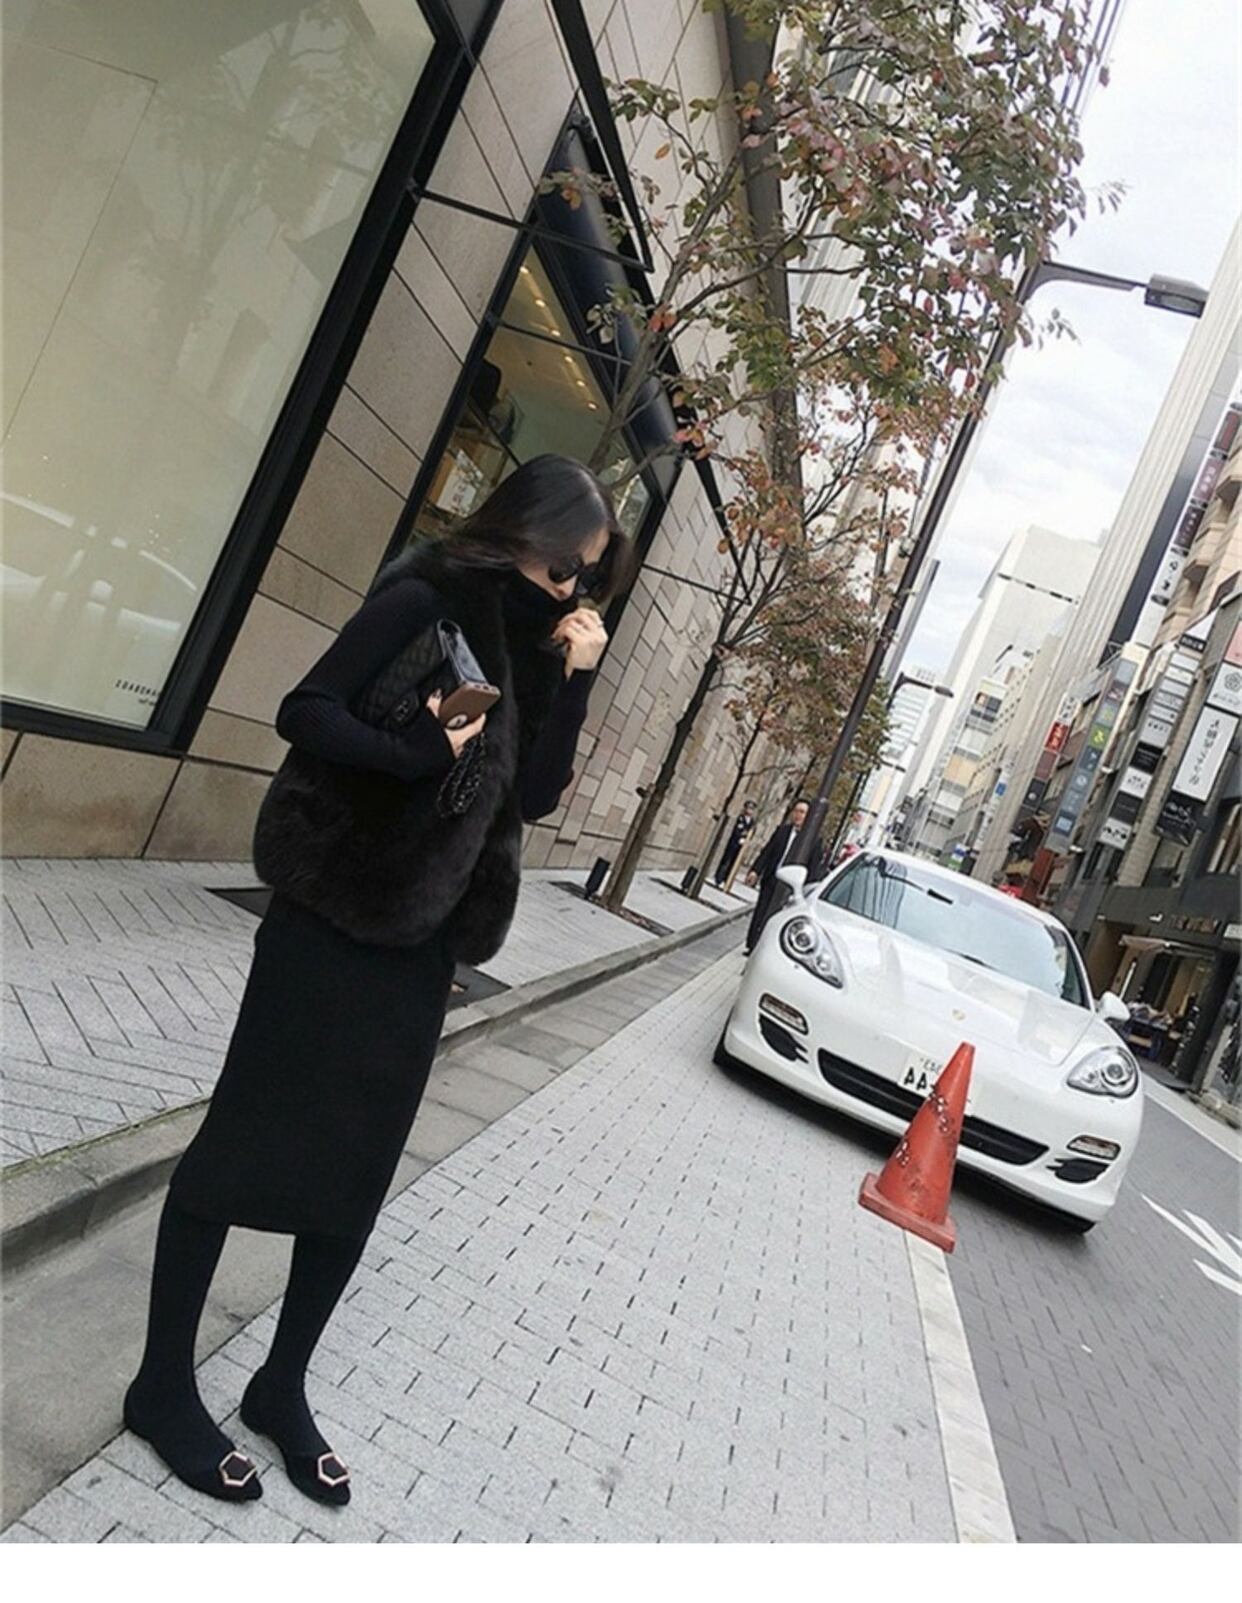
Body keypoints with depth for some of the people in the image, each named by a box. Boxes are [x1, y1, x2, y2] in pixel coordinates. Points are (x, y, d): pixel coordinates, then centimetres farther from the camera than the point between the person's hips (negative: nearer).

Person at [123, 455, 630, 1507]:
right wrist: (421, 754, -26)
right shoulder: (428, 601, -8)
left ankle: (283, 1387, 28)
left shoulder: (529, 647, 11)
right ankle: (164, 1383, 21)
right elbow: (306, 712, -14)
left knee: (359, 1173, 11)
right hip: (330, 917, -6)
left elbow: (536, 795, 4)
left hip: (421, 944, 7)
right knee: (248, 1138, 4)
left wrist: (572, 680, -4)